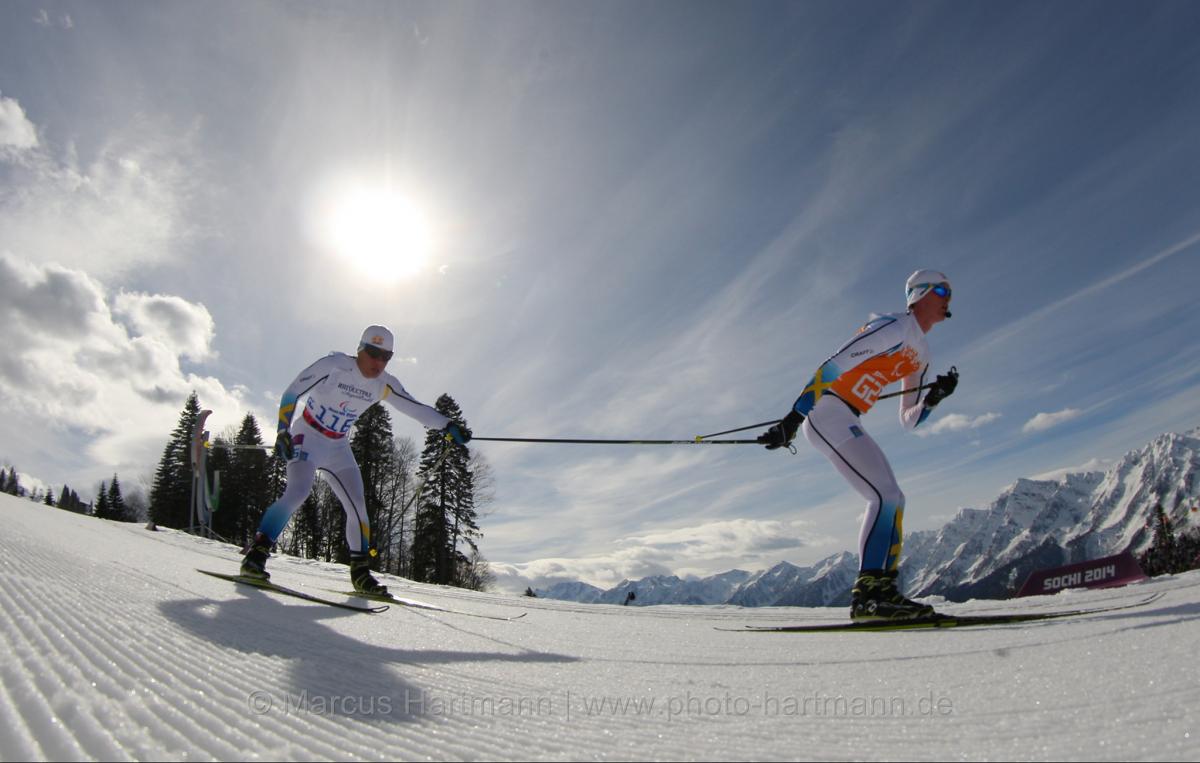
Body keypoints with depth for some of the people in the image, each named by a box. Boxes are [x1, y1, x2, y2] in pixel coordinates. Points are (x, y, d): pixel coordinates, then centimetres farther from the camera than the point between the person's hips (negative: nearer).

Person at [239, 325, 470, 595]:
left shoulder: (384, 385, -5)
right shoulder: (333, 365, -19)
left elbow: (416, 408, -5)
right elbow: (292, 393, -14)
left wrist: (448, 426, -15)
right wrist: (283, 431, -21)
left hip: (338, 448, 5)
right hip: (307, 438, -5)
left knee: (357, 507, -2)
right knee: (298, 490, -29)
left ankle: (361, 572, 9)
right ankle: (257, 552, -17)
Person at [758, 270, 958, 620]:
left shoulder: (920, 356, 22)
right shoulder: (893, 326, -7)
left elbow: (908, 420, 23)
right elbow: (833, 365, -17)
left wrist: (935, 397, 2)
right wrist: (794, 417, -24)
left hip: (848, 423, 10)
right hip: (828, 412, -10)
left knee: (892, 500, 7)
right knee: (885, 495, -17)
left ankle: (883, 589, 8)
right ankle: (868, 592, -18)